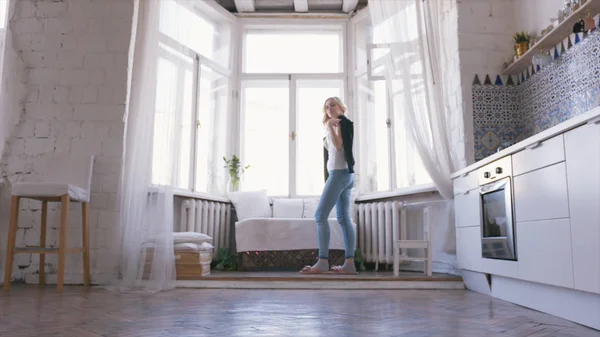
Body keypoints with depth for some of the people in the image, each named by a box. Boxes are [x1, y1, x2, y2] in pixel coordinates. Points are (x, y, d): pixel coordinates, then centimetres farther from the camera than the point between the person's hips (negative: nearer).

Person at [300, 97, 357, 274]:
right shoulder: (340, 125, 24)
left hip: (339, 172, -10)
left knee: (320, 215, -15)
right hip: (344, 174, 10)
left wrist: (330, 127, -16)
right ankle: (349, 263, -3)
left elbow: (339, 146, -15)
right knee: (343, 218, 2)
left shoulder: (341, 122, -1)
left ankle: (323, 261, -20)